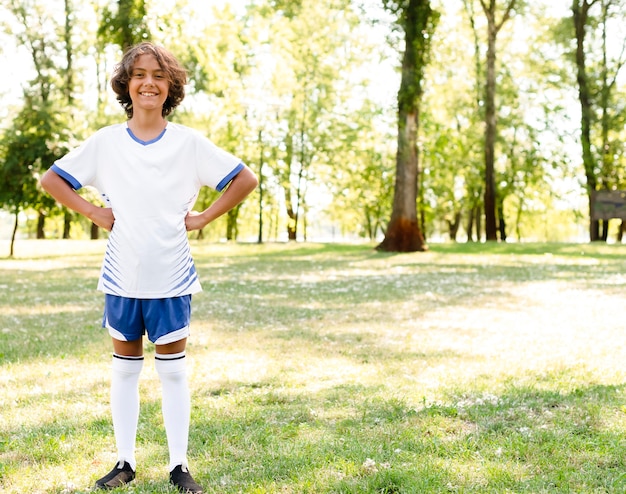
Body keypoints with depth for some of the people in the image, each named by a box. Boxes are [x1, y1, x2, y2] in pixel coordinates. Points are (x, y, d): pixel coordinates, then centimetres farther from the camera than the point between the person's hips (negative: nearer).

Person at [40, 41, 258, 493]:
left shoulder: (189, 142, -4)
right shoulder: (106, 142, 0)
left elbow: (245, 179, 0)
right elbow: (51, 180, 7)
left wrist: (203, 219, -5)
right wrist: (94, 213, -2)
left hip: (171, 275, -1)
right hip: (122, 275, 2)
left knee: (173, 370, 5)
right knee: (125, 368, 11)